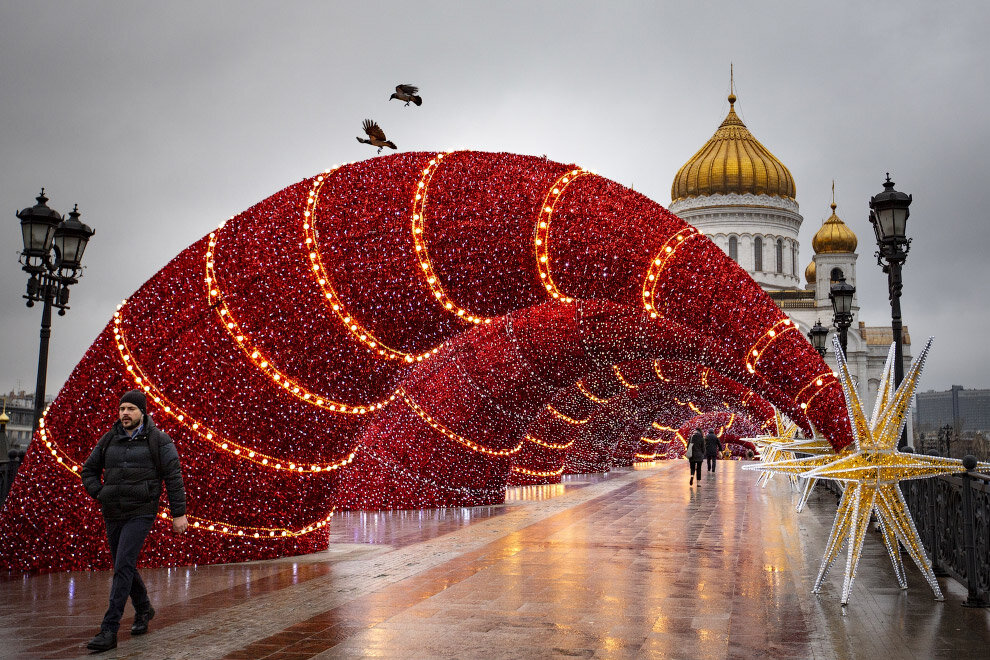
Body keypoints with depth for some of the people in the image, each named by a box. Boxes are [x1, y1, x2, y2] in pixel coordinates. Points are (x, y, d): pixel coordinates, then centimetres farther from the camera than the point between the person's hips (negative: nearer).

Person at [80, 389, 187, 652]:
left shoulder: (158, 440, -5)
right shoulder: (109, 439, 8)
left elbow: (174, 477, -5)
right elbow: (89, 470, 20)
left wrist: (179, 513, -8)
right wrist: (100, 495, 3)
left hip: (140, 514, -6)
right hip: (112, 515, 6)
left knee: (123, 567, -14)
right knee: (125, 566, 16)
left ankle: (109, 630, -14)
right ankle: (143, 610, 38)